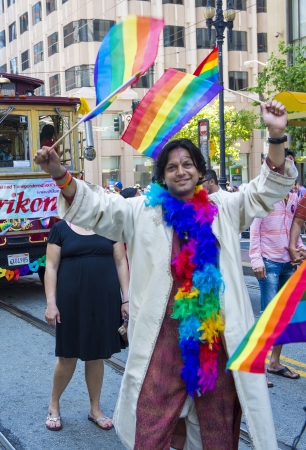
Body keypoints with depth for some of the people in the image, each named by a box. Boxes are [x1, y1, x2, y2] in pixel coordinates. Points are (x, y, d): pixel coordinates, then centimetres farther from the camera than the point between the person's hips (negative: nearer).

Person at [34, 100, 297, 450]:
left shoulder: (223, 210, 8)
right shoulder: (144, 212, 4)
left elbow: (267, 190, 5)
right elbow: (97, 207, -1)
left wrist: (276, 136, -11)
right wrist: (59, 174, -18)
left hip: (218, 333, 2)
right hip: (166, 333, -1)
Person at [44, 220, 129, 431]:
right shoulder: (60, 228, 1)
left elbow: (121, 263, 4)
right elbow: (51, 267, -1)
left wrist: (126, 299, -1)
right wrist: (51, 302, -9)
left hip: (105, 300, 2)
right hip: (72, 300, -1)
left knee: (97, 355, 10)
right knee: (68, 356, 6)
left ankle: (95, 409, 26)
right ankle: (54, 405, 28)